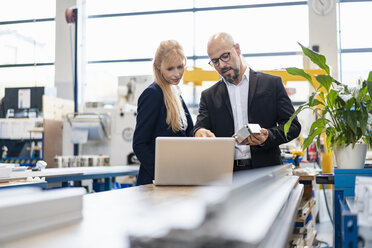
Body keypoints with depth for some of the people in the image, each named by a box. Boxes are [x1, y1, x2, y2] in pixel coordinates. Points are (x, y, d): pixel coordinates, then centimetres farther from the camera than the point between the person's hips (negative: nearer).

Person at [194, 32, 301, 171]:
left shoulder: (272, 84, 9)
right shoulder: (209, 96, 16)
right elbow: (200, 127, 7)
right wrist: (200, 133, -17)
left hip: (265, 170, -4)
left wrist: (268, 137, -12)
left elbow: (293, 126, 7)